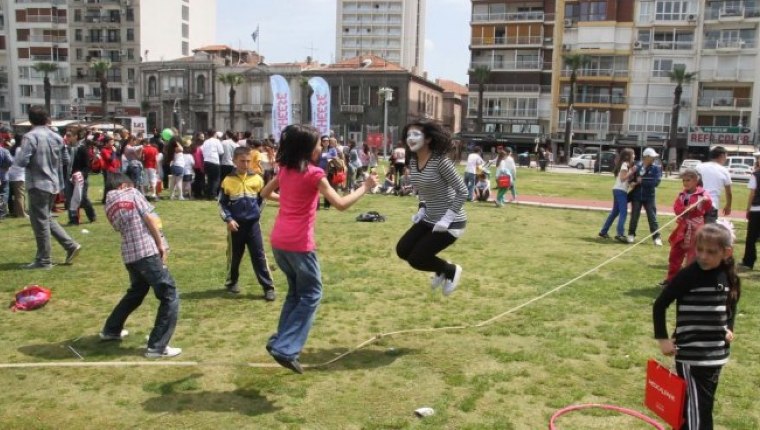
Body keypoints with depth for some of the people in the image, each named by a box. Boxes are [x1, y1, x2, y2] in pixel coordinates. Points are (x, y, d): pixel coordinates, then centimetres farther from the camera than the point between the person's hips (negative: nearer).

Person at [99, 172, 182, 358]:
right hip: (148, 252, -7)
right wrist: (161, 244, -4)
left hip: (129, 255, 8)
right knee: (170, 298, -3)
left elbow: (121, 228, 15)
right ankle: (157, 346, -5)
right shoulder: (132, 193, 0)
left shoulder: (108, 205, 16)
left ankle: (111, 330, 44)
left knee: (135, 293, 31)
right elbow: (150, 219, -8)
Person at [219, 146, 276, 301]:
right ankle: (231, 282, 34)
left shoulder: (257, 179, -2)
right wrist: (228, 219, -11)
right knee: (234, 256, 14)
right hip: (236, 225, 0)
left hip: (253, 224, 0)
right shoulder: (228, 181, -5)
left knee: (259, 256, 0)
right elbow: (222, 204, 0)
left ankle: (268, 287, 3)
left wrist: (257, 211, 4)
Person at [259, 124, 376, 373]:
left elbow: (265, 193, 24)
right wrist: (365, 187, -5)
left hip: (278, 240, 7)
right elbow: (341, 204, -16)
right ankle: (286, 348, 1)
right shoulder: (314, 174, -11)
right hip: (298, 243, -7)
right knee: (311, 295, 7)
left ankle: (282, 342, 23)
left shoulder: (285, 170, 10)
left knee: (295, 292, 23)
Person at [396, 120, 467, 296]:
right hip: (429, 219, 8)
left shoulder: (441, 161, -23)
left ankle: (451, 270, 18)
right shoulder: (413, 162, 0)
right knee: (402, 250, 6)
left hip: (450, 222, -8)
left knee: (416, 259, -9)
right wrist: (421, 210, 4)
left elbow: (462, 192, -20)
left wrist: (447, 219, -23)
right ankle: (441, 269, 27)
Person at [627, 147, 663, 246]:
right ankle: (631, 235, 23)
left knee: (652, 218, 2)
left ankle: (656, 237, 7)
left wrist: (642, 181, -16)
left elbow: (656, 182, -14)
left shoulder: (656, 168, -4)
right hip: (636, 196, 1)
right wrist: (632, 182, -18)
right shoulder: (636, 166, -1)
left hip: (649, 197, -1)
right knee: (634, 216, 9)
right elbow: (630, 177, 4)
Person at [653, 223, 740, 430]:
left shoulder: (729, 277, 1)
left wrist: (729, 328, 9)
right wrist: (662, 338, -13)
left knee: (705, 405, 17)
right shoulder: (688, 275, -16)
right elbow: (660, 305, -11)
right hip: (690, 355, -6)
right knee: (695, 408, -5)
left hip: (716, 354, 6)